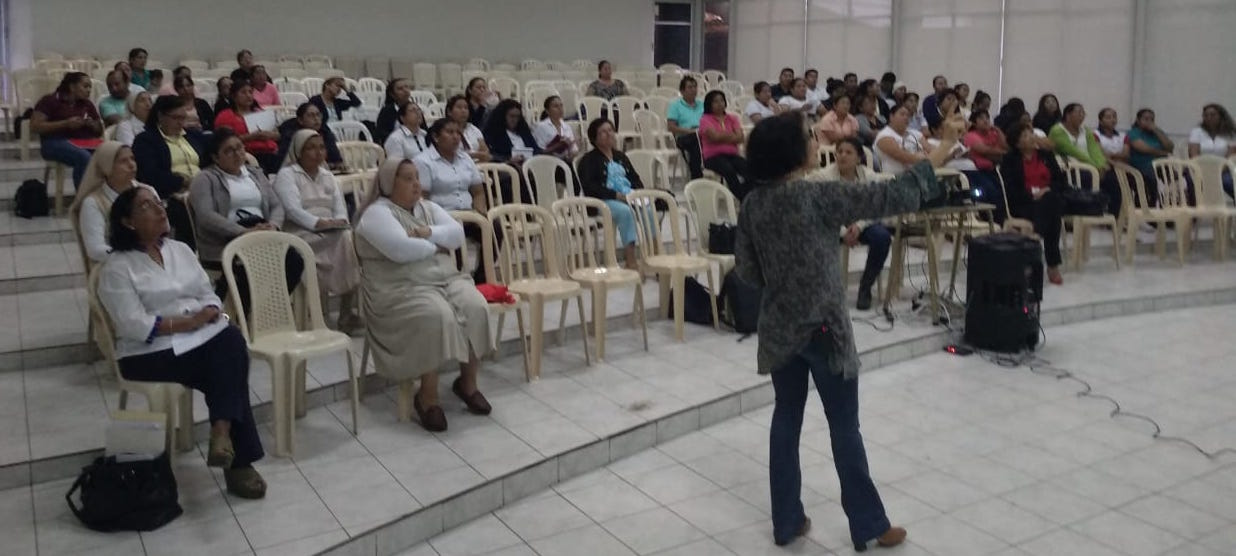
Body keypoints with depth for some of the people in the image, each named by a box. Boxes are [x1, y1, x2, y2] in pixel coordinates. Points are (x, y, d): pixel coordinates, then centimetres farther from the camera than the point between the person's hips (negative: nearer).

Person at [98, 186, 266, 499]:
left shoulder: (180, 250, 16)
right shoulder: (117, 268, -4)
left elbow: (209, 296, 15)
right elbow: (136, 326, -14)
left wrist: (209, 312, -9)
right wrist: (189, 321, -18)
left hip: (203, 335, 6)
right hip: (151, 352, -5)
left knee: (231, 341, -28)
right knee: (227, 368, -28)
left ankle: (223, 432, -34)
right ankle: (237, 459, -21)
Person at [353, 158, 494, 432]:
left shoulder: (428, 207, 18)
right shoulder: (377, 213, -5)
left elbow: (457, 233, 4)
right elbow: (401, 249, -21)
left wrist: (429, 233, -14)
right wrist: (437, 246, -6)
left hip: (448, 279, 7)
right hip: (402, 289, -7)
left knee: (476, 307, -21)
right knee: (437, 317, -34)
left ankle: (467, 382, -4)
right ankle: (427, 396, -20)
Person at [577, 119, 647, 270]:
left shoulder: (620, 156, 27)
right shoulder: (589, 160, 6)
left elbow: (635, 178, 25)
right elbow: (589, 187, -8)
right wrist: (617, 195, -17)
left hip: (630, 198, 5)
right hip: (604, 201, -5)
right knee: (625, 211, -37)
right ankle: (630, 260, -38)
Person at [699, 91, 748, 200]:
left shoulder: (732, 118, 17)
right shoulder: (705, 120, 5)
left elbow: (740, 138, 3)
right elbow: (715, 136, -12)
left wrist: (721, 137, -9)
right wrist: (731, 136, -1)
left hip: (732, 154, 4)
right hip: (713, 157, -4)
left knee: (747, 167, -28)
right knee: (729, 170, -35)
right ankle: (744, 201, -37)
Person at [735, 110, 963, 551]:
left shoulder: (753, 203, -1)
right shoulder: (816, 195, -19)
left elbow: (746, 269, 5)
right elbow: (891, 197, -16)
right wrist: (942, 150, -7)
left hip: (778, 327, 6)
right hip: (822, 328, -6)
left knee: (786, 419, 14)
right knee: (844, 427, 7)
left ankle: (786, 521, 23)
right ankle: (869, 525, 20)